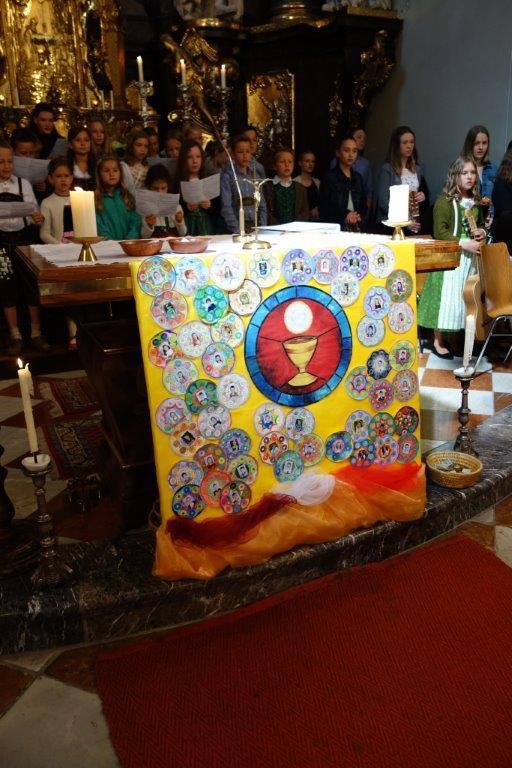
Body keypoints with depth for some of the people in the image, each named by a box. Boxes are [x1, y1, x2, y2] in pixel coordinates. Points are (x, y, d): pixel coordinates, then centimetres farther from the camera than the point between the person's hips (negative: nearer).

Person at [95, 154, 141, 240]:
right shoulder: (95, 199, 4)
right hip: (107, 245, -2)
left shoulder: (127, 197, 15)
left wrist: (128, 242, -9)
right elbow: (99, 228, -4)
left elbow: (135, 223, 7)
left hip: (129, 243, 2)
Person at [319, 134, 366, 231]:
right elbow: (323, 206, -6)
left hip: (356, 228, 5)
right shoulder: (329, 177, 0)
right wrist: (344, 215, -15)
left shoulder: (357, 177, 16)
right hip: (334, 227, -5)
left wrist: (360, 216, -2)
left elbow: (363, 203, 19)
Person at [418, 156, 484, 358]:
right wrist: (465, 243, -21)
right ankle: (437, 342, 7)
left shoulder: (475, 201, 12)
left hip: (470, 257, 7)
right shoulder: (445, 201, -11)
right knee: (447, 298, -6)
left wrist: (481, 233, 3)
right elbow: (440, 232, -17)